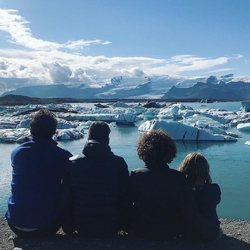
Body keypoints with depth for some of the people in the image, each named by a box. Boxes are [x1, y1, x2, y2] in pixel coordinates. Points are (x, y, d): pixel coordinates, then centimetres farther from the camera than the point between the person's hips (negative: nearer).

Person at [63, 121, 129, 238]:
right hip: (110, 227, -1)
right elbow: (125, 198, -7)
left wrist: (68, 226, 5)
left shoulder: (73, 163, -10)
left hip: (83, 225, 1)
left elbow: (67, 198, -5)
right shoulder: (119, 163, -12)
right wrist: (122, 223, 5)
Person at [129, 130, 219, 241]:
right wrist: (213, 232, -6)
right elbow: (191, 213, -20)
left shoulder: (135, 175, -16)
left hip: (140, 232, 2)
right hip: (170, 234, -1)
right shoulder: (178, 178, -19)